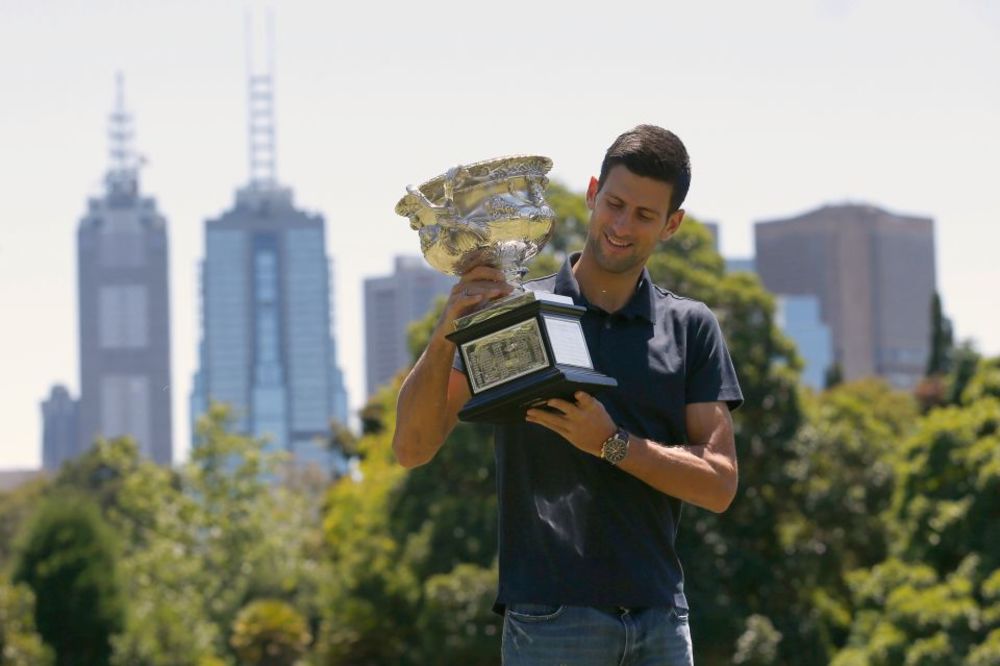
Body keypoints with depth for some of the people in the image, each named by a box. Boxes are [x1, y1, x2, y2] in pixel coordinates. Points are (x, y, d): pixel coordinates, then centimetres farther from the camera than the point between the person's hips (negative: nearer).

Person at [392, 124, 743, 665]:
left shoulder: (691, 328, 10)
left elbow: (719, 484, 2)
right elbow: (412, 448, -3)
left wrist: (611, 443, -14)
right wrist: (445, 336, -18)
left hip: (661, 620, 3)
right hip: (552, 618, -3)